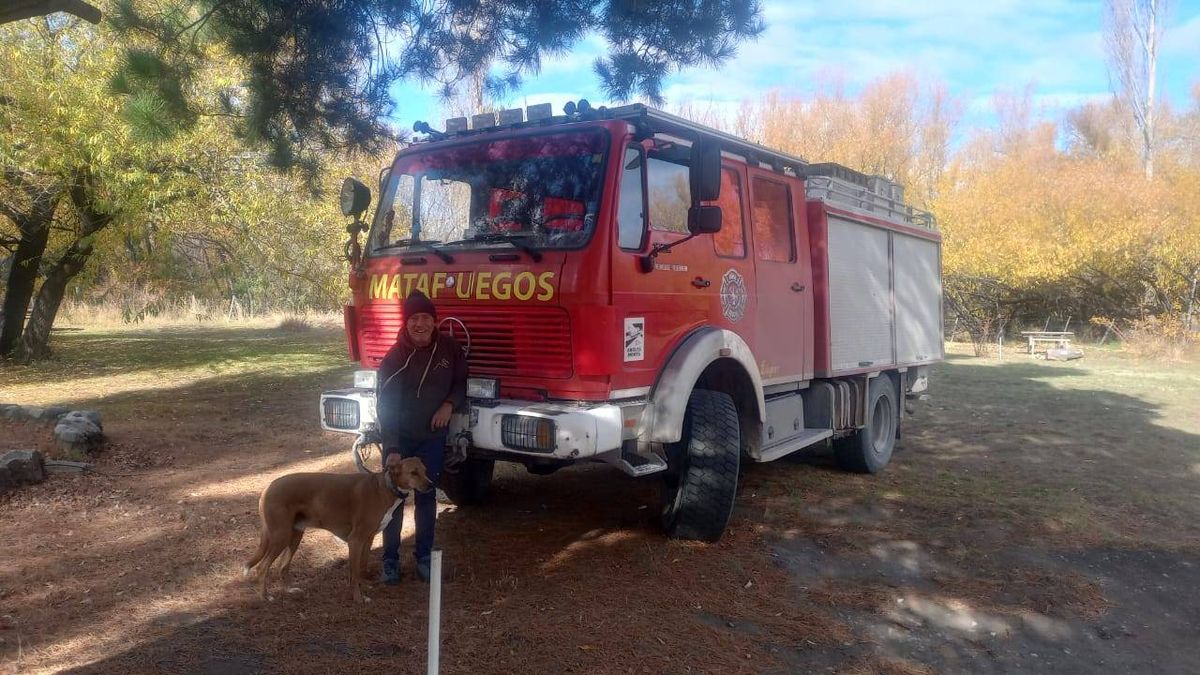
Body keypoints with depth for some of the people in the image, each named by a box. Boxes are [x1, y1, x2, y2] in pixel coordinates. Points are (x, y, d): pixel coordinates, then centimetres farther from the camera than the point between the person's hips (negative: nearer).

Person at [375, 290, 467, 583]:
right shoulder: (394, 357, -15)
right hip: (399, 439, -2)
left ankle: (424, 556, 22)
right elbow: (385, 406, -17)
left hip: (432, 437, 2)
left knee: (427, 497, 10)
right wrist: (391, 449, -26)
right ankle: (390, 559, 17)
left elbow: (461, 382, 8)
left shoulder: (449, 348, -7)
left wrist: (449, 405, -13)